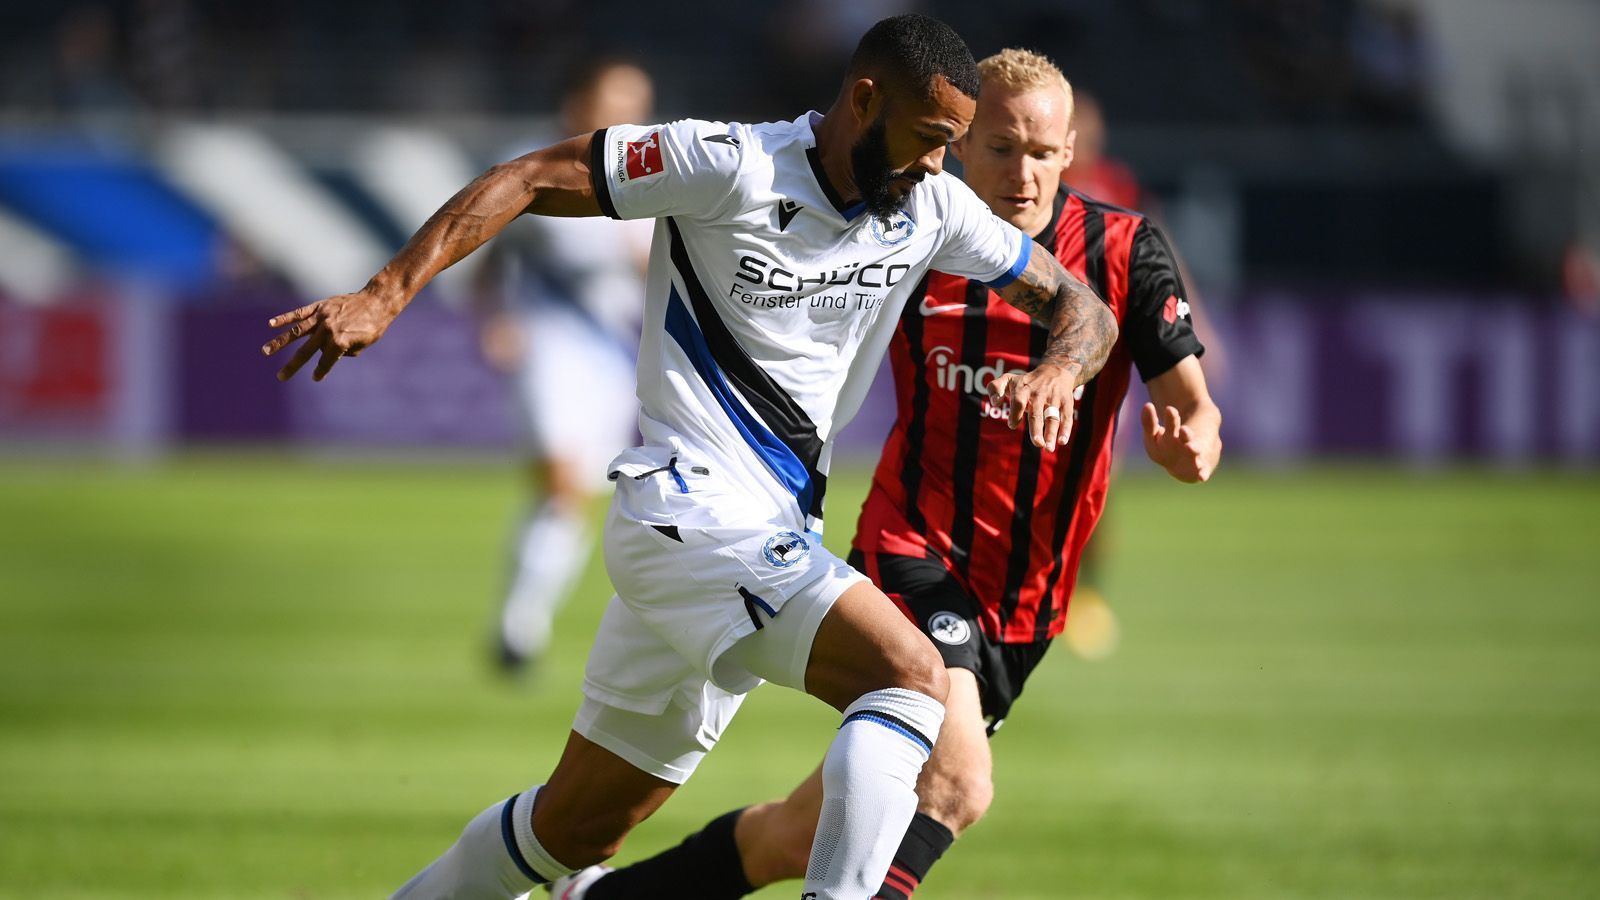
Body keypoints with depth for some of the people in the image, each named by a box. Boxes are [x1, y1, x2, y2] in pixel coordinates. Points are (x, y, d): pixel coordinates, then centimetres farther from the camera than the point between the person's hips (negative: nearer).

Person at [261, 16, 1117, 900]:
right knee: (913, 678, -26)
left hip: (770, 542, 8)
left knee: (577, 829, 15)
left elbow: (1077, 304, 16)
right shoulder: (733, 167, -13)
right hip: (692, 511, -8)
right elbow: (533, 178, -10)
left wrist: (1057, 372, -9)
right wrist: (384, 295, -18)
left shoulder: (932, 207, 6)